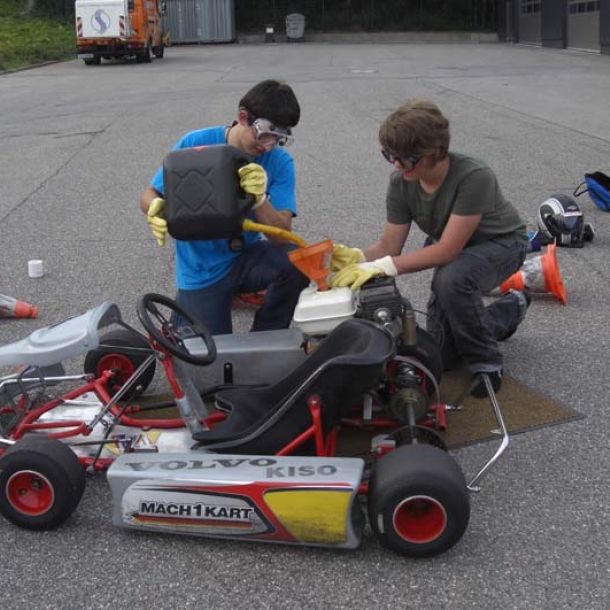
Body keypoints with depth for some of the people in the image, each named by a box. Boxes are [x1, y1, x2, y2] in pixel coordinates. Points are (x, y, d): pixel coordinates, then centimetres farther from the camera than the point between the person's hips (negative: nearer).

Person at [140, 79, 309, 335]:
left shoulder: (279, 162, -10)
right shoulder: (195, 144, -13)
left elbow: (282, 237, -18)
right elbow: (148, 196, -5)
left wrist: (259, 199, -37)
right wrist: (156, 208, -29)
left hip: (245, 257, 2)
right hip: (201, 272, -1)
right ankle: (185, 305, 24)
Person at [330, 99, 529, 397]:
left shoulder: (474, 177, -38)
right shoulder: (401, 182, -20)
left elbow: (447, 249, -39)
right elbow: (389, 245, -15)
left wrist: (383, 266, -45)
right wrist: (358, 257, -37)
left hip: (501, 243, -6)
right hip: (454, 249, 6)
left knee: (451, 279, -40)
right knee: (441, 353, 6)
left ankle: (486, 361, -14)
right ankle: (510, 309, 32)